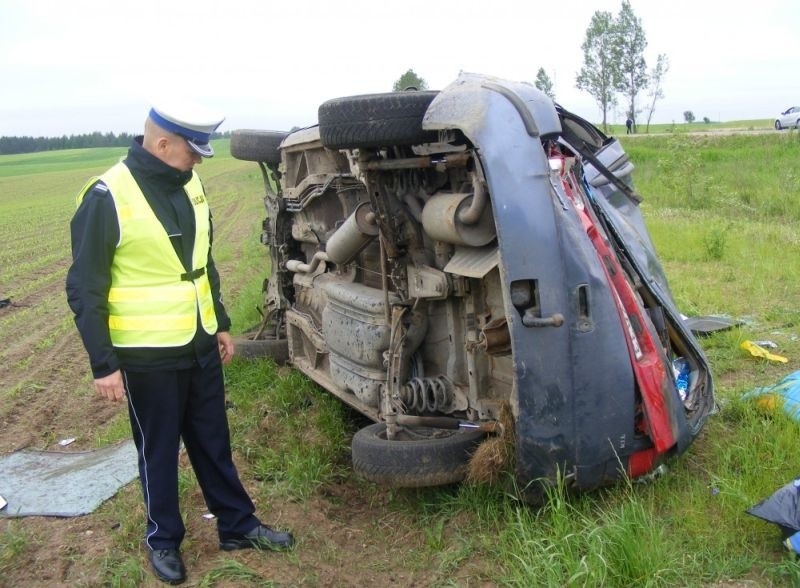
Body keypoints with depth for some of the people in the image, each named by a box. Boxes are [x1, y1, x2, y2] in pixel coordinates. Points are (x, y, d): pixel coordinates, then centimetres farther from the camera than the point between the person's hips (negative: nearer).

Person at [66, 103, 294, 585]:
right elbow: (85, 291, -13)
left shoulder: (189, 185, 4)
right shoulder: (108, 197, -16)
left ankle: (238, 526, 32)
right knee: (159, 452, 11)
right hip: (147, 355, -6)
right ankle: (163, 539, 31)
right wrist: (103, 364, -14)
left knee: (214, 443, 17)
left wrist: (221, 324, 17)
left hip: (200, 345, 6)